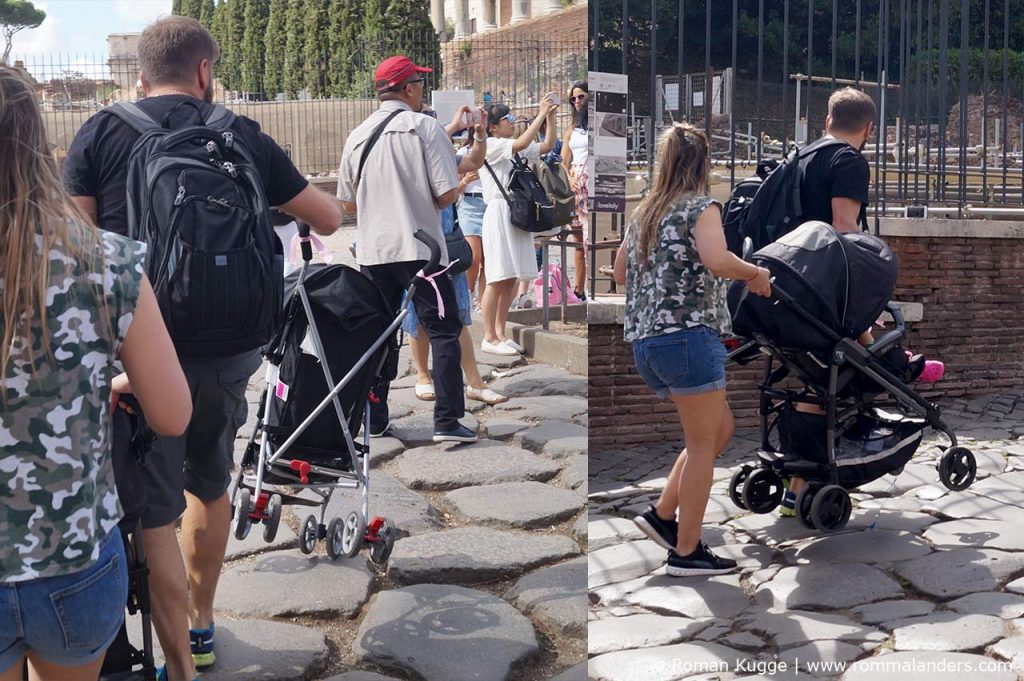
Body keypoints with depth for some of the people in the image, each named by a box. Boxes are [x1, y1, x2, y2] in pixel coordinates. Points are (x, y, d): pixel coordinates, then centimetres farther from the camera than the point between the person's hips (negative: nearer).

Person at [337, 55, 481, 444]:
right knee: (443, 331, 1)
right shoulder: (425, 127, -6)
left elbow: (348, 204, 13)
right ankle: (447, 422, -5)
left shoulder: (357, 136, 8)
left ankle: (374, 421, 18)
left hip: (372, 250, 5)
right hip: (418, 248, -5)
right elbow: (447, 195, -10)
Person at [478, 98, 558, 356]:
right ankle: (489, 338, 0)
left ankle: (500, 333, 16)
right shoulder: (491, 145, -6)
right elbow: (522, 143, -20)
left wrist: (550, 117, 4)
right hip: (499, 214, -8)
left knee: (512, 280, 8)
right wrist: (541, 113, -15)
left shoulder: (516, 149, 17)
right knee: (498, 279, -7)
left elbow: (547, 146, 14)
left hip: (518, 215, 8)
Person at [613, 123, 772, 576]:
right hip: (689, 334, -8)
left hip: (646, 342, 8)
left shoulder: (644, 212, 17)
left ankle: (662, 515, 15)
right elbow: (717, 260, -23)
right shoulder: (701, 206, -4)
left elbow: (620, 274, 24)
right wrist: (755, 273, -6)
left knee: (720, 430, 19)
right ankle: (686, 552, 6)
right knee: (702, 445, 2)